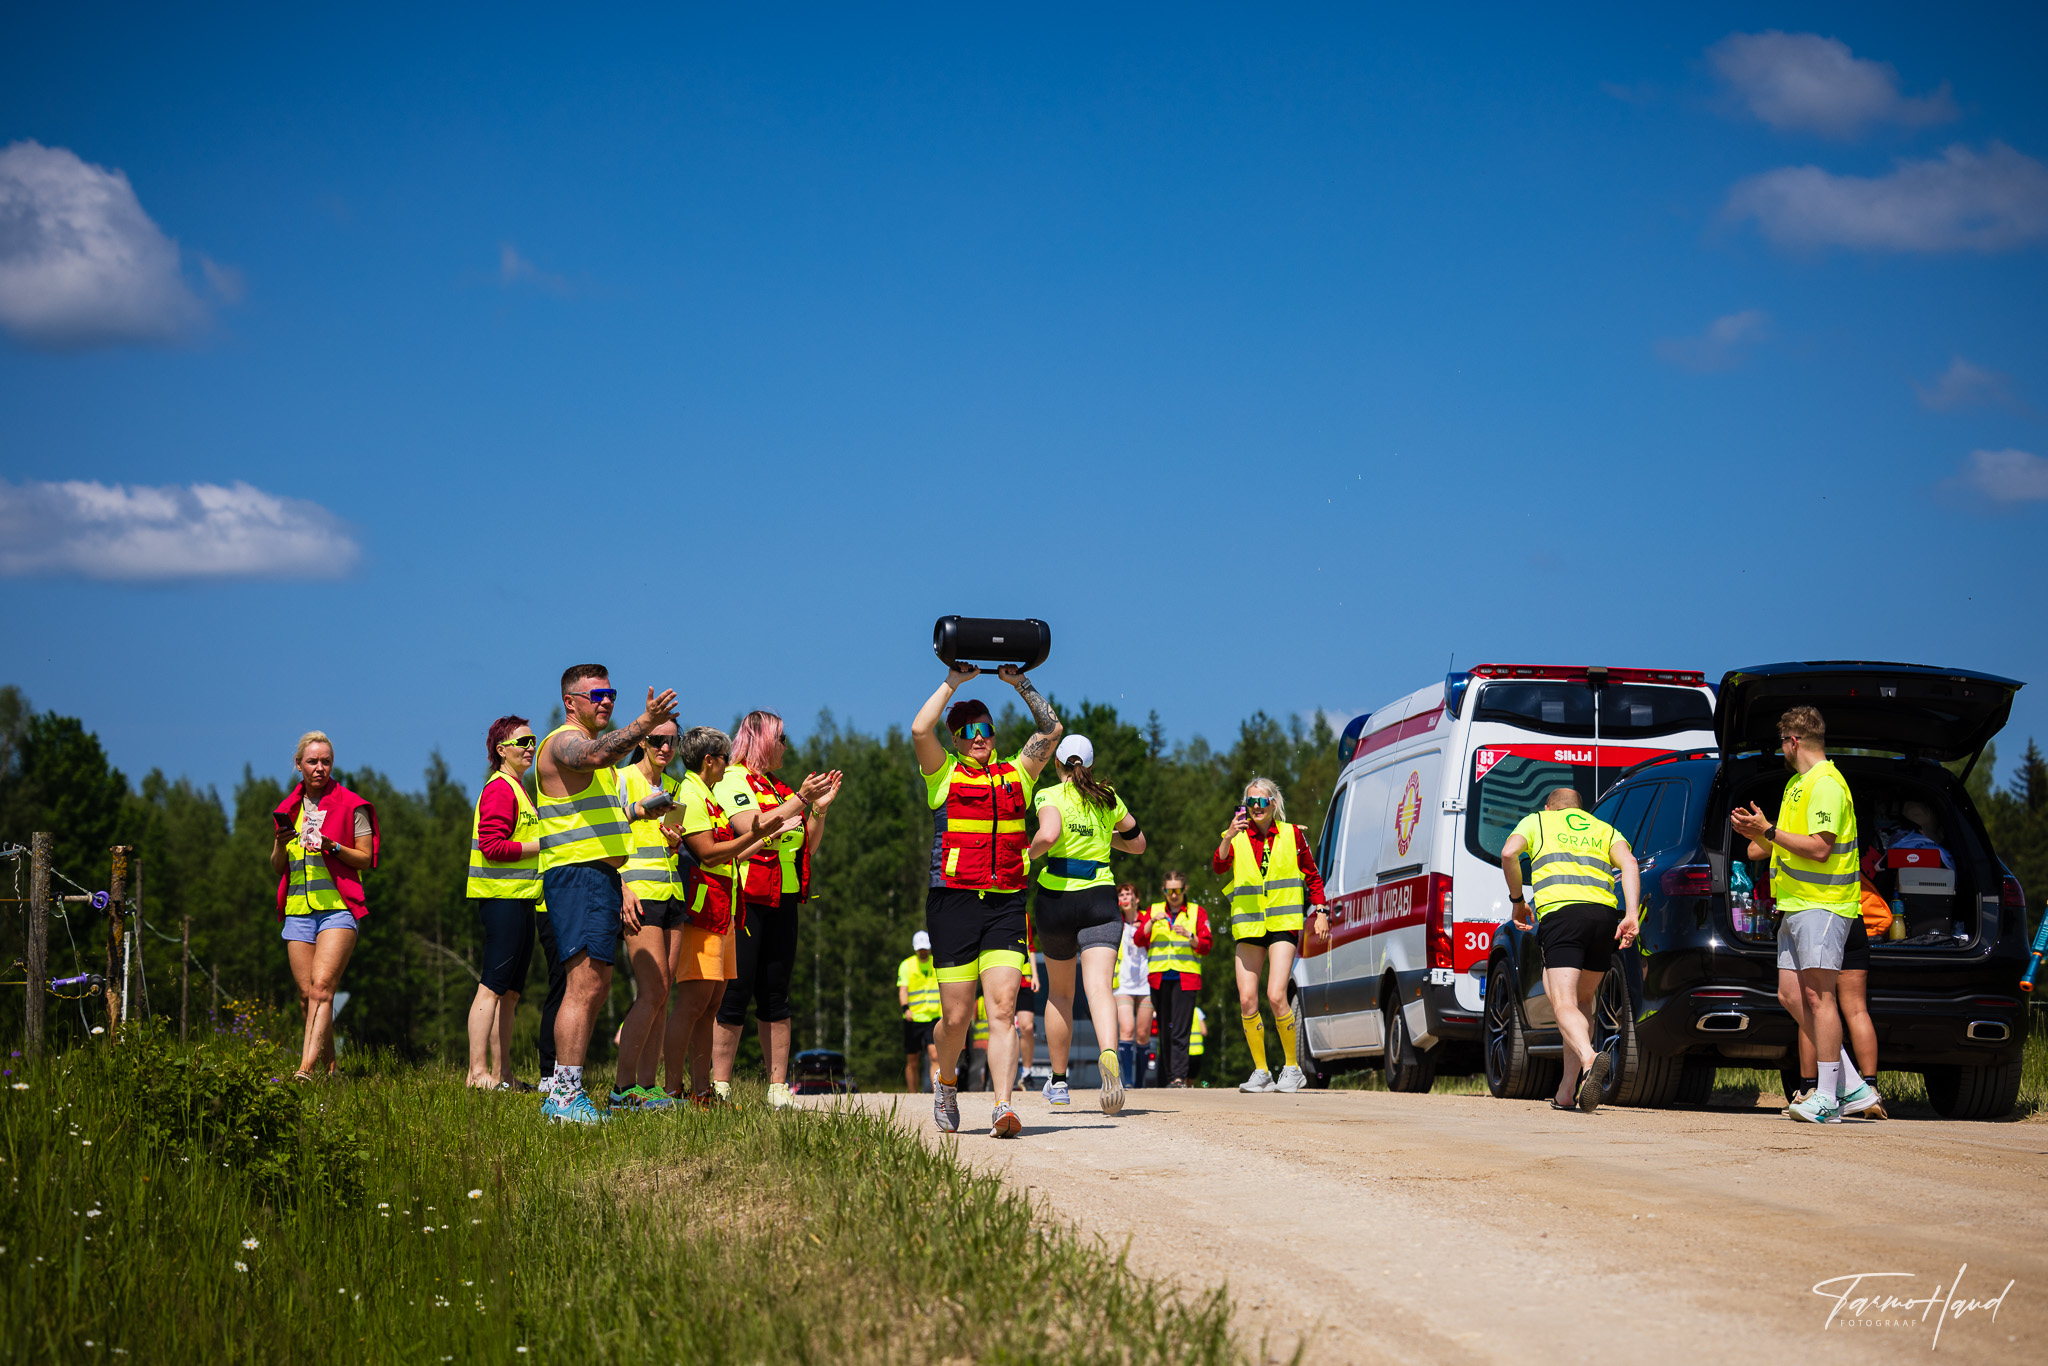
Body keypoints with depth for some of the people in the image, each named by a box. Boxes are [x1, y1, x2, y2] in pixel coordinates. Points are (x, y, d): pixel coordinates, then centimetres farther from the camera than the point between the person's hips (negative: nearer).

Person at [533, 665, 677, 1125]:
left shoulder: (599, 753, 25)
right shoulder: (564, 742, -6)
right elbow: (596, 756, -32)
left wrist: (622, 884, 23)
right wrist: (644, 723, -43)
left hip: (602, 877, 10)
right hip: (574, 875, -10)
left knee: (597, 984, 11)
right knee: (586, 983, -17)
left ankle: (566, 1088, 15)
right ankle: (564, 1095, -20)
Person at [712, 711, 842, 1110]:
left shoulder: (779, 788, 20)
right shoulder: (732, 781, -3)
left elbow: (808, 848, 19)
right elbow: (753, 829, -19)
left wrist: (820, 807, 6)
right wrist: (800, 801, -17)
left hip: (783, 902, 7)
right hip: (744, 899, -7)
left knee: (775, 996, 6)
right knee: (734, 994, -8)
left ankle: (778, 1088, 6)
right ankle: (719, 1088, -5)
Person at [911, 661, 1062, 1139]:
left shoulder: (1016, 775, 16)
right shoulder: (944, 775, 7)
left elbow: (1050, 729, 14)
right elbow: (920, 729, -8)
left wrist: (1020, 683, 10)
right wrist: (953, 682, 0)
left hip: (1006, 904, 2)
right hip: (953, 902, -2)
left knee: (1003, 1008, -12)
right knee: (956, 1015, 2)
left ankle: (1003, 1108, -20)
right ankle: (946, 1085, 30)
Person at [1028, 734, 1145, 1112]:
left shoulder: (1050, 796, -4)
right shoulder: (1108, 799, 10)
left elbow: (1049, 834, -24)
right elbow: (1138, 842, 22)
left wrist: (1028, 853, -5)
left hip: (1057, 897, -1)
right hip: (1101, 897, 1)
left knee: (1059, 992, 16)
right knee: (1099, 985, -14)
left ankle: (1059, 1082, 25)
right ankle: (1108, 1055, -44)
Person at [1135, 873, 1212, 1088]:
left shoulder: (1197, 913, 10)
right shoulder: (1153, 911, 15)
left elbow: (1205, 946, 3)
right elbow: (1139, 941, 5)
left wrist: (1189, 935, -14)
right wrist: (1152, 921, -10)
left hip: (1185, 979, -2)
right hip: (1159, 977, 2)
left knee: (1180, 1030, -13)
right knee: (1164, 1030, 3)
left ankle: (1179, 1076, -18)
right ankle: (1168, 1077, 8)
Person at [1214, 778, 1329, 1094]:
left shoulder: (1292, 835, 5)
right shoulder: (1238, 837, 6)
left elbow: (1312, 876, 14)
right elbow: (1219, 866, -13)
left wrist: (1320, 912, 6)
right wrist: (1229, 837, -29)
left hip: (1284, 923, -3)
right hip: (1248, 926, 3)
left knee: (1276, 996, -16)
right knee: (1247, 1000, -3)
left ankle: (1292, 1068, -1)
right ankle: (1261, 1072, 10)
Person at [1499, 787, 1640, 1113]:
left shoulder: (1538, 820, 23)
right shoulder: (1604, 829, 29)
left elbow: (1508, 853, 3)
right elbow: (1629, 863, 8)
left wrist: (1517, 900, 15)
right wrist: (1631, 915, -2)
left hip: (1560, 910, -4)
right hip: (1604, 914, 4)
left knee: (1564, 1005, -12)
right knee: (1583, 1002, 19)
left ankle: (1590, 1060, -42)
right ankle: (1566, 1093, 14)